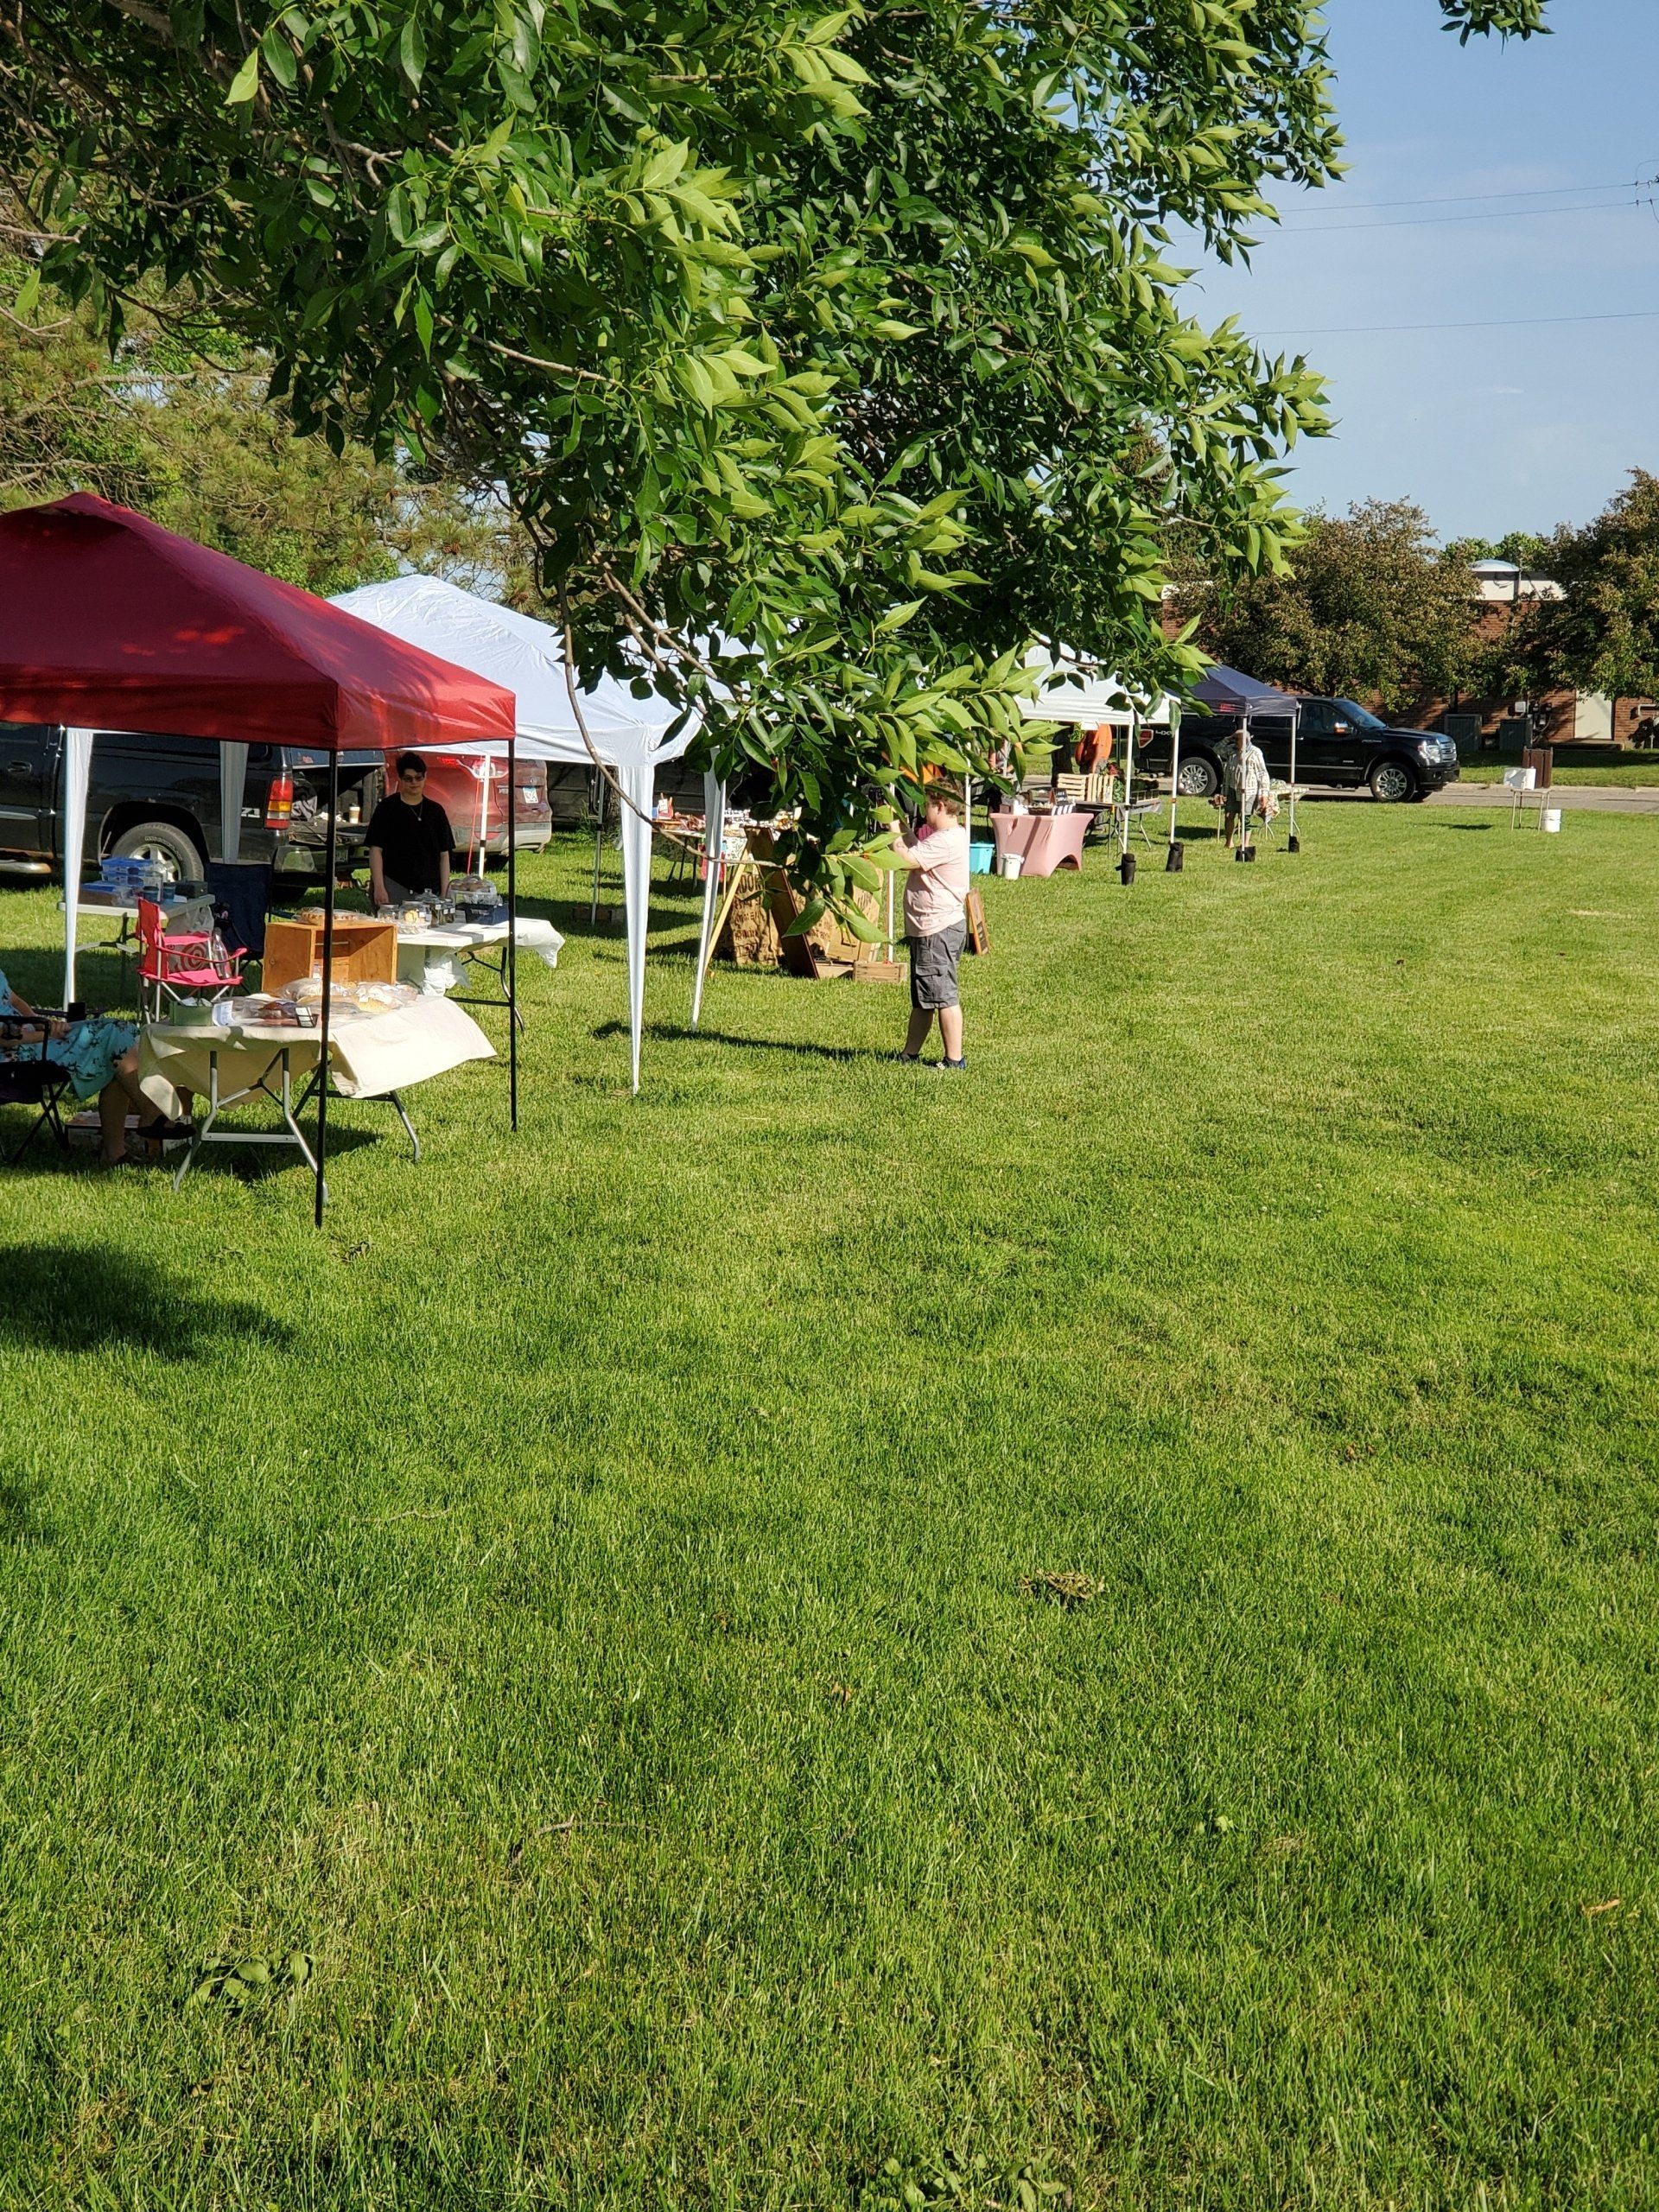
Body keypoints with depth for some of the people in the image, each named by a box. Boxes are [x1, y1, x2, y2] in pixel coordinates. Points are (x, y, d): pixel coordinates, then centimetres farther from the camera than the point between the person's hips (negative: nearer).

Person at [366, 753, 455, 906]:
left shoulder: (436, 811, 13)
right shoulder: (387, 808, 3)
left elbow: (444, 855, 13)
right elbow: (376, 850, -1)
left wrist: (444, 893, 6)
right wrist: (379, 887, -11)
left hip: (429, 891, 3)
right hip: (395, 890, -3)